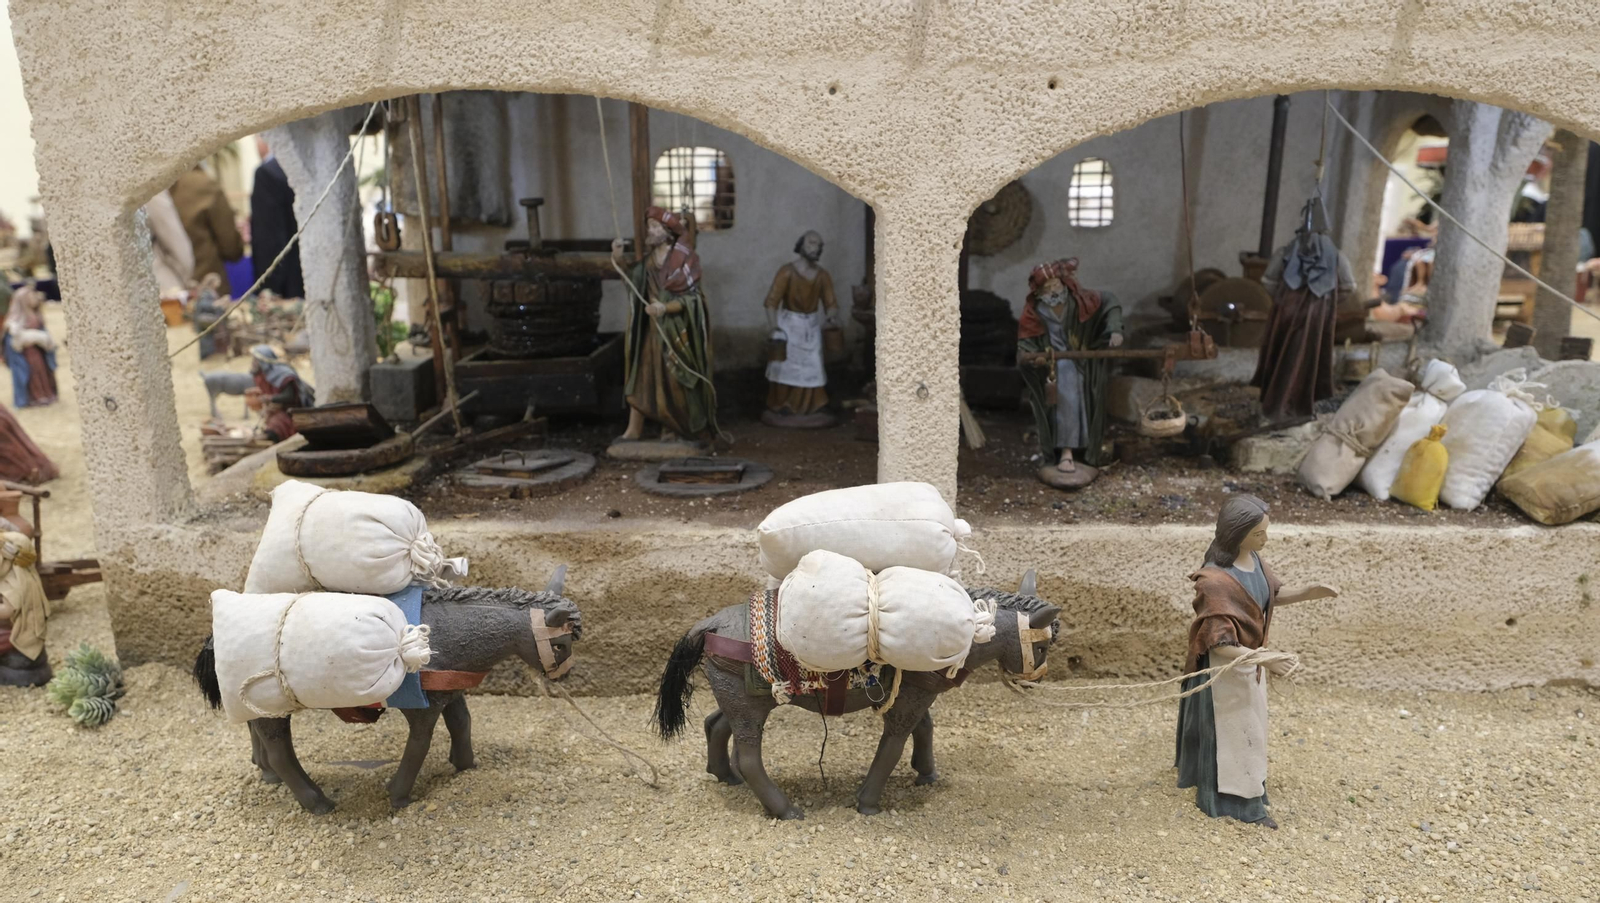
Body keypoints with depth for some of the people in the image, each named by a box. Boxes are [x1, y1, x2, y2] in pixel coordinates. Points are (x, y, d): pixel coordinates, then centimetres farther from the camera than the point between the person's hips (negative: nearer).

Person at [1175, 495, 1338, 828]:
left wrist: (1306, 593, -4)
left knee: (1247, 724, 26)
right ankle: (1236, 801, 28)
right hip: (1225, 665, -9)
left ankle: (1247, 789, 48)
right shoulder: (1216, 581, -33)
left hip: (1248, 657, 9)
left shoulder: (1252, 558, -7)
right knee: (1229, 729, 9)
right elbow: (1219, 644, -30)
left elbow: (1269, 595, 11)